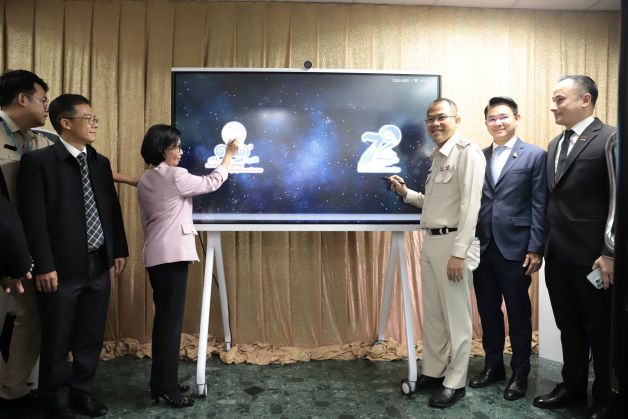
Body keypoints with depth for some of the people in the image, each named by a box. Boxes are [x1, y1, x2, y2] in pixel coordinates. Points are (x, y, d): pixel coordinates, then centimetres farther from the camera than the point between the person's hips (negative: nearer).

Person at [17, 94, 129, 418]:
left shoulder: (100, 162, 10)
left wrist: (119, 250, 11)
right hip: (62, 268, -5)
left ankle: (81, 391, 34)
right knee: (57, 341, 11)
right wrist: (44, 266, -15)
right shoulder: (38, 161, -8)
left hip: (99, 265, 5)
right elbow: (33, 218, -12)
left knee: (91, 336, 15)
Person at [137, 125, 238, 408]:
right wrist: (228, 155, 10)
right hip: (173, 254, -9)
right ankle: (168, 388, 4)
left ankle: (160, 383, 23)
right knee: (172, 320, -4)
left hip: (155, 255, 9)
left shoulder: (145, 181, 14)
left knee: (163, 318, 14)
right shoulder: (175, 176, -11)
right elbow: (210, 183, -1)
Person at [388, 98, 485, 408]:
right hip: (430, 241, 9)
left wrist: (459, 253, -21)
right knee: (432, 314, 16)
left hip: (452, 243, -8)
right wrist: (406, 193, 8)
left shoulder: (467, 152, -10)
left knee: (456, 316, 3)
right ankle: (433, 372, 30)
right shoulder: (437, 156, 17)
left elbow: (470, 205, -17)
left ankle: (455, 382, 17)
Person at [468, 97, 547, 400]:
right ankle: (493, 366, 31)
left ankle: (520, 373, 26)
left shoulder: (535, 155, -1)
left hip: (515, 248, -4)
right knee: (488, 312, 14)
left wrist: (536, 249, -10)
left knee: (518, 315, 9)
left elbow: (539, 206, -5)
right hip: (482, 248, 4)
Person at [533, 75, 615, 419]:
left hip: (592, 257, -7)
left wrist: (611, 253, -17)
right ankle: (573, 387, 35)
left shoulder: (610, 139, -10)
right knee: (569, 329, 19)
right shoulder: (555, 144, 13)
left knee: (601, 333, 11)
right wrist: (544, 245, 11)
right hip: (557, 256, 7)